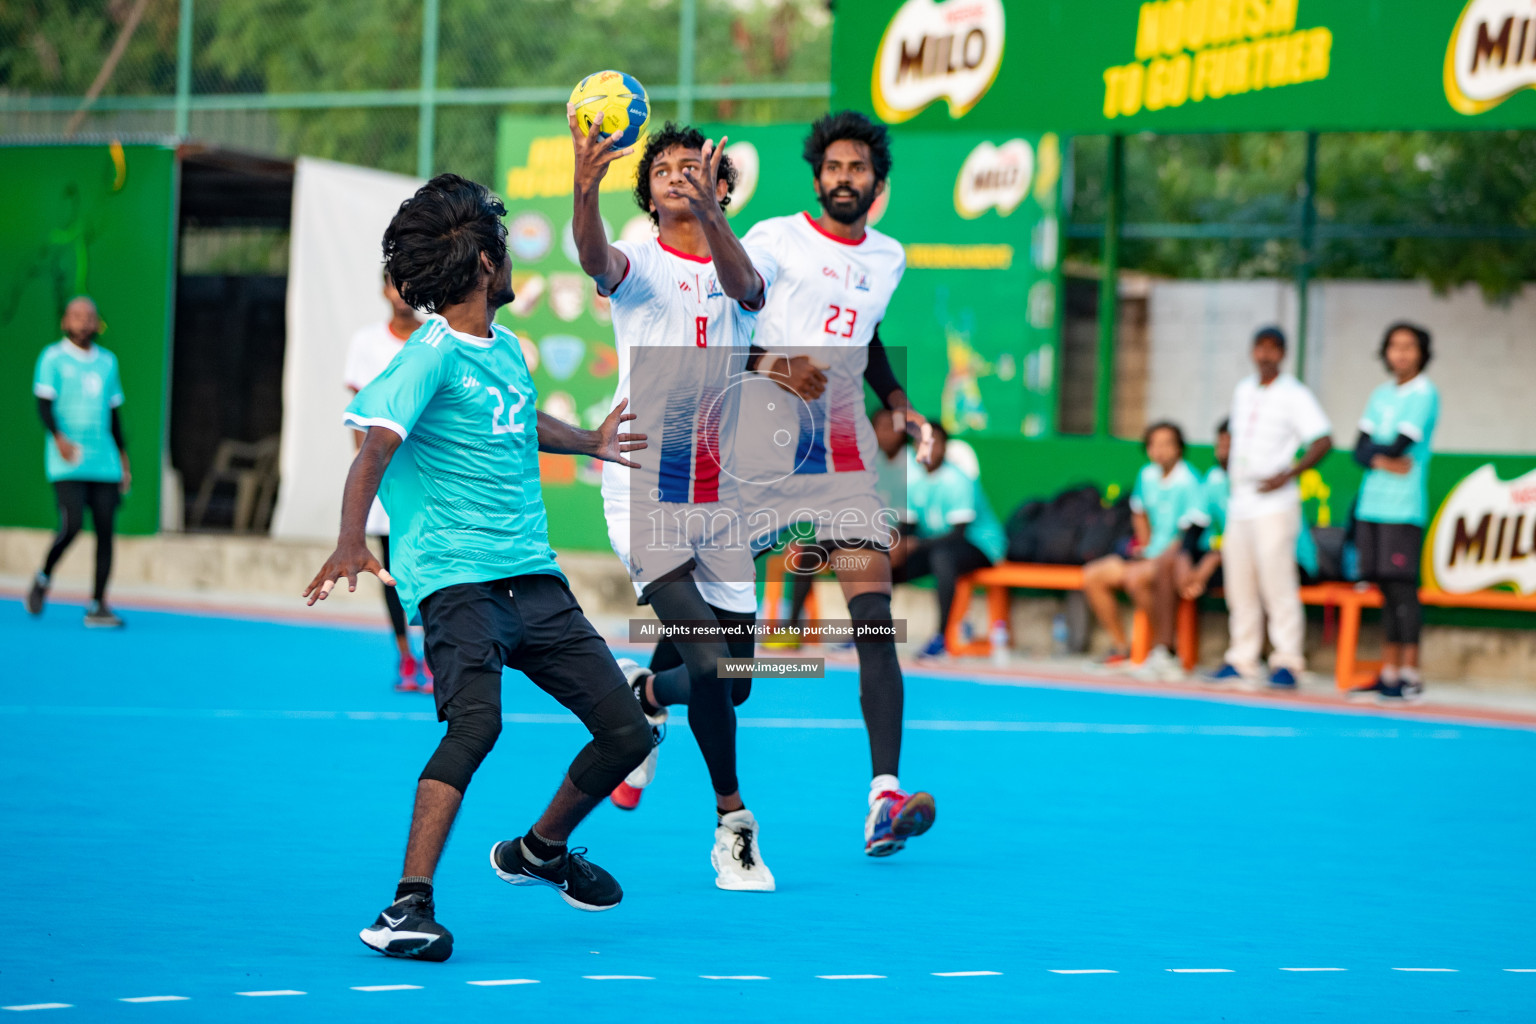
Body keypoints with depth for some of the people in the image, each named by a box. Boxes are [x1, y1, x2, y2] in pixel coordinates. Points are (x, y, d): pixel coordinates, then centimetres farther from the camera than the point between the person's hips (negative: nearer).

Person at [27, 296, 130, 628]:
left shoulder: (107, 361, 16)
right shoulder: (53, 358, 0)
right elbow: (44, 404, -8)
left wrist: (123, 461, 19)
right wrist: (59, 438, -25)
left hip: (104, 461, 5)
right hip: (67, 463, -5)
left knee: (105, 530, -3)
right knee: (72, 524, -15)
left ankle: (98, 606, 0)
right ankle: (43, 579, 11)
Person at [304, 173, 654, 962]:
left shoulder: (506, 349, 14)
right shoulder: (432, 355, -11)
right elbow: (375, 447, -24)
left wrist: (588, 443, 55)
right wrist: (351, 542, -41)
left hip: (534, 578, 8)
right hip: (457, 580, -8)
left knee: (626, 733, 5)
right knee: (477, 719, -32)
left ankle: (539, 851, 32)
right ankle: (410, 906, -29)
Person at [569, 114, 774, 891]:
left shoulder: (739, 267, 7)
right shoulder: (638, 264, 2)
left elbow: (744, 285, -19)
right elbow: (595, 259, -23)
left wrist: (710, 215, -40)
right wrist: (585, 187, -45)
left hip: (718, 499, 4)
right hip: (645, 491, -4)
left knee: (733, 682, 6)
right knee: (708, 663, -19)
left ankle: (642, 697, 38)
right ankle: (733, 826, -6)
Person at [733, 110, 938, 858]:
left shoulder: (888, 257, 16)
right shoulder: (776, 240, 0)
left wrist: (901, 405, 18)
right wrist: (769, 365, -24)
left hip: (844, 449, 4)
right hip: (766, 434, -3)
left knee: (875, 620, -12)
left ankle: (885, 797, -20)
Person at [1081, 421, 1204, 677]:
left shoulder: (1187, 482, -15)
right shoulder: (1147, 476, 8)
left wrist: (1159, 558, -24)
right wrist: (1145, 545, 12)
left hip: (1176, 559, -9)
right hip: (1151, 554, 9)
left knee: (1135, 577, -35)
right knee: (1092, 575, -1)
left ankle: (1164, 649, -27)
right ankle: (1121, 647, 3)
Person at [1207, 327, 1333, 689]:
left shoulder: (1295, 395, -6)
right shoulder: (1242, 391, 14)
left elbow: (1323, 441, -12)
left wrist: (1287, 475, -19)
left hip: (1275, 505, -7)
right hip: (1240, 504, 7)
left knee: (1278, 583, -10)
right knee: (1240, 584, 8)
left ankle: (1287, 662, -8)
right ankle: (1242, 659, 14)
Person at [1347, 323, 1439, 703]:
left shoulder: (1423, 395, -5)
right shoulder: (1381, 394, 16)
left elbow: (1399, 445, -14)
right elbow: (1360, 450, 9)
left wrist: (1375, 450, 4)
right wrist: (1382, 460, -10)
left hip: (1403, 507, -7)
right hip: (1372, 503, 7)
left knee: (1402, 586, -9)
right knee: (1386, 587, 9)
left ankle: (1410, 675, -8)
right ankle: (1389, 670, 12)